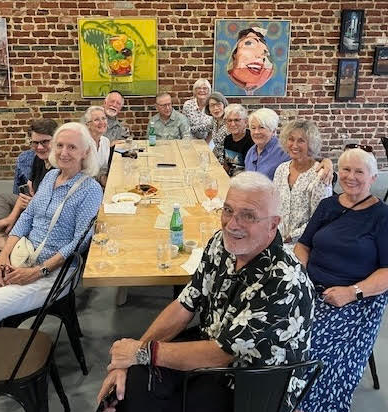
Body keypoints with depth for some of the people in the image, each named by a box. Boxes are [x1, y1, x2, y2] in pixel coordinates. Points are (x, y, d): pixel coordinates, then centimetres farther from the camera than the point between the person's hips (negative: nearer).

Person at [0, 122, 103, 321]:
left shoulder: (90, 190, -11)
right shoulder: (50, 176, 10)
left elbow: (80, 241, -16)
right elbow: (27, 216, 11)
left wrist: (39, 271, -20)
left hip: (57, 269, -6)